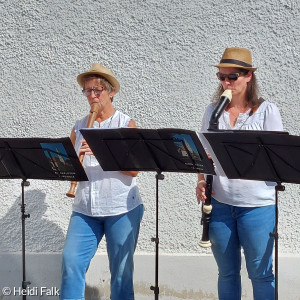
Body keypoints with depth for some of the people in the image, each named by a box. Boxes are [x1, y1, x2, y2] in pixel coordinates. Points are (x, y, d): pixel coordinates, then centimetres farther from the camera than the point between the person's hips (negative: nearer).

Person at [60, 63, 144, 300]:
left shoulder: (126, 124, 1)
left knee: (121, 271, 3)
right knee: (71, 262, -7)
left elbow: (133, 168, -10)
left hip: (122, 208, -3)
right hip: (85, 208, 3)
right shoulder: (79, 127, 11)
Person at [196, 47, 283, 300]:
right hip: (219, 203, 4)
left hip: (257, 206, -3)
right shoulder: (213, 111, 7)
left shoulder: (267, 111, -4)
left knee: (260, 273, 5)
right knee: (227, 272, 13)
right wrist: (201, 181, -5)